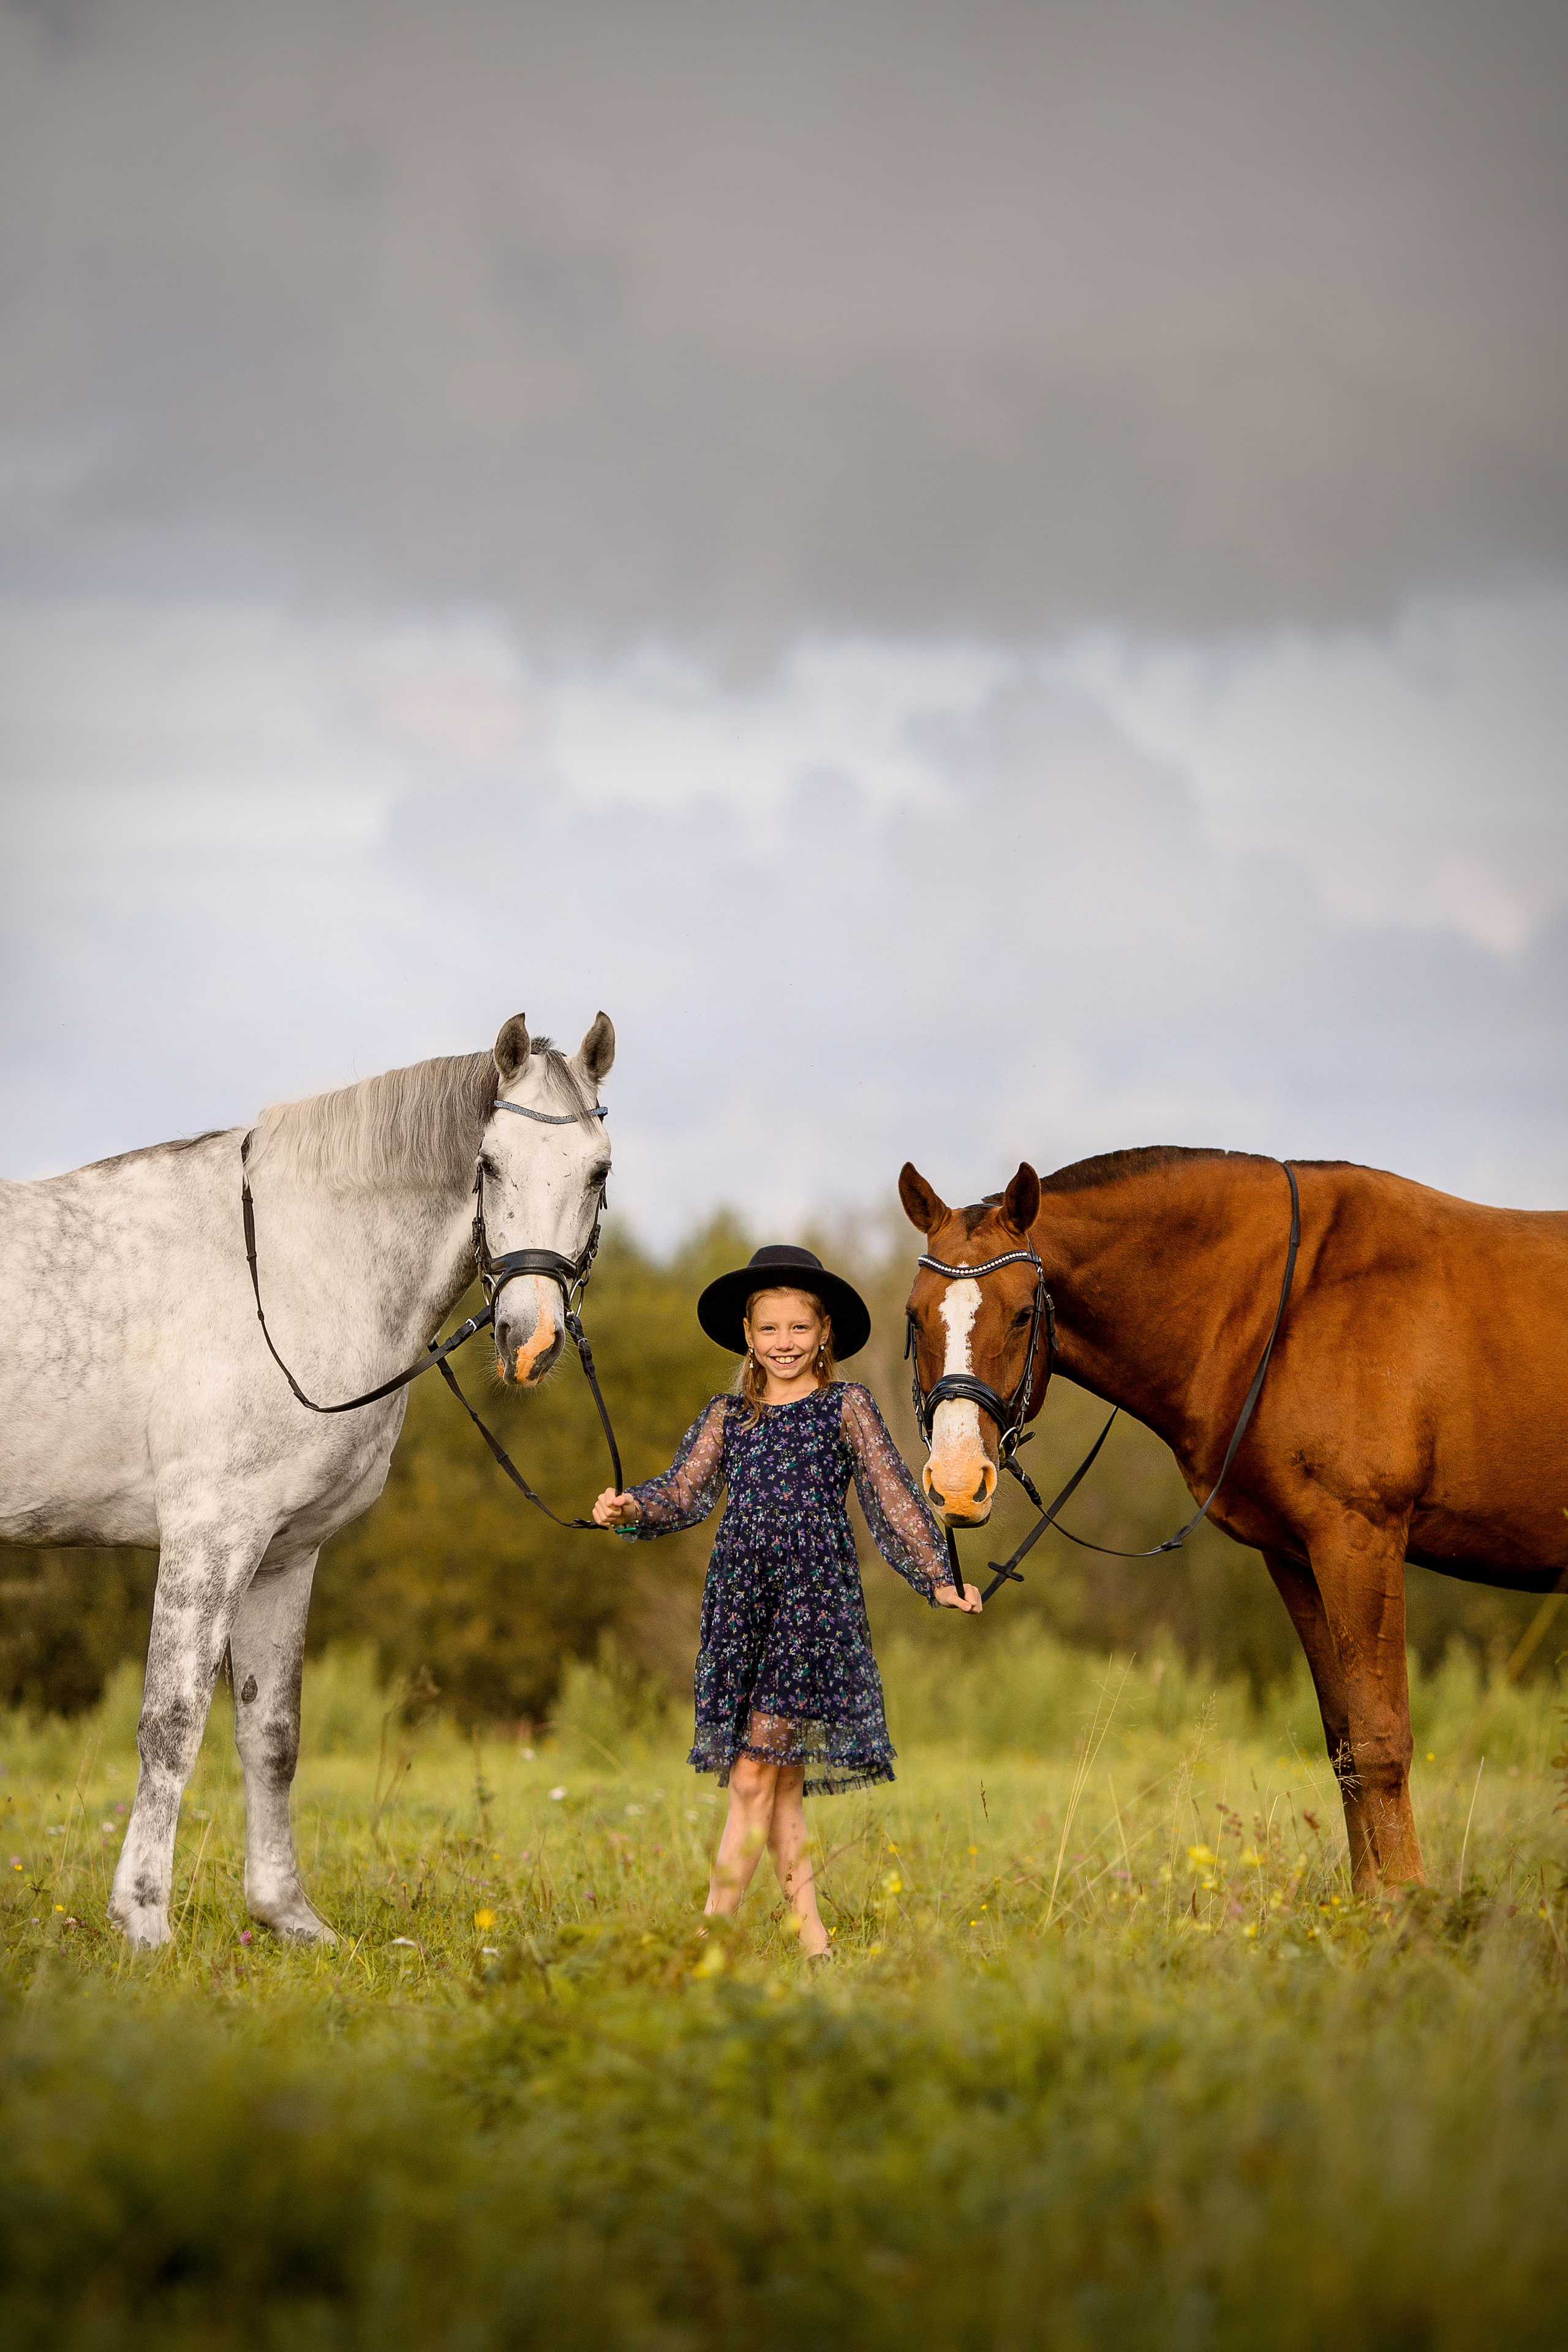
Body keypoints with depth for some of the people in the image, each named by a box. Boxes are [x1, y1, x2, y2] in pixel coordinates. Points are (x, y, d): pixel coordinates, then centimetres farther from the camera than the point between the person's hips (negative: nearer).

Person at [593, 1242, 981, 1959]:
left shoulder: (845, 1407, 4)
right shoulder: (726, 1417, 13)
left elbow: (893, 1498, 2)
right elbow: (684, 1493, 3)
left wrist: (938, 1578, -6)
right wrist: (630, 1509, -17)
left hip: (815, 1598, -4)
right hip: (741, 1602, 4)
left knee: (755, 1774, -11)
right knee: (781, 1783, 5)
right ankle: (811, 1937, 11)